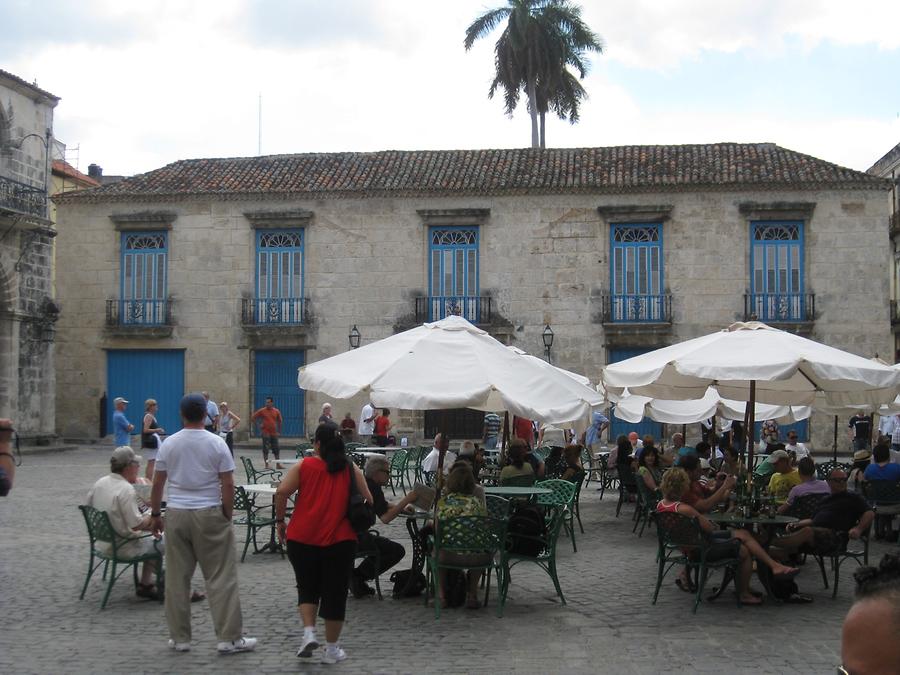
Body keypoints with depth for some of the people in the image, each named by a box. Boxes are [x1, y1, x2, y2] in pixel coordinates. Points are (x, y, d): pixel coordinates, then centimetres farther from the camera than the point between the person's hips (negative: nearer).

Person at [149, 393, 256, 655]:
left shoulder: (169, 444, 2)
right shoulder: (217, 444, -5)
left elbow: (157, 483, 6)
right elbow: (228, 485, -7)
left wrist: (155, 515, 16)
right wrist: (228, 515, 3)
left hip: (176, 514, 3)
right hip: (209, 515, -3)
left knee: (177, 578, 9)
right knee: (221, 578, 1)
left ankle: (179, 638, 14)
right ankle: (229, 638, 3)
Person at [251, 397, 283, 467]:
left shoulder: (276, 411, 6)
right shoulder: (262, 411, -3)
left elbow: (279, 421, 17)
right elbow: (253, 417, 2)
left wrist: (279, 432, 13)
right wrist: (259, 424, -4)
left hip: (274, 433, 3)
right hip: (266, 433, -3)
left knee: (276, 449, 5)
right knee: (265, 450, -3)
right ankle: (267, 465, 3)